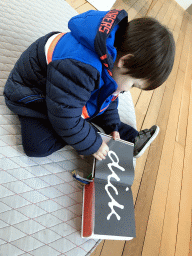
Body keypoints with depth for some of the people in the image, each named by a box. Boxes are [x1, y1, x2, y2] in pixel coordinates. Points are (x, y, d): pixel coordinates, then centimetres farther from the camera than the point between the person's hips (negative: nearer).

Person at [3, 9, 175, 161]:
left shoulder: (114, 58, -12)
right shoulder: (78, 68, -44)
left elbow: (108, 96, 5)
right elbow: (64, 117, -36)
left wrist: (112, 126, 2)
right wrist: (93, 145, -23)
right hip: (30, 95, -7)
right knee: (37, 146, -26)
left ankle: (133, 139, 23)